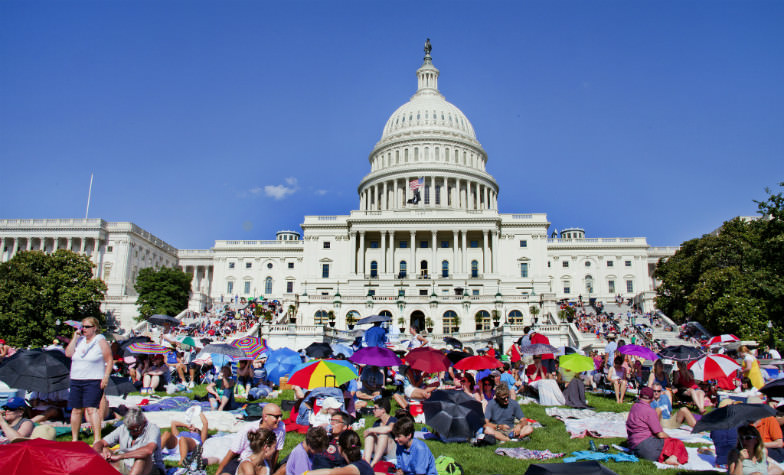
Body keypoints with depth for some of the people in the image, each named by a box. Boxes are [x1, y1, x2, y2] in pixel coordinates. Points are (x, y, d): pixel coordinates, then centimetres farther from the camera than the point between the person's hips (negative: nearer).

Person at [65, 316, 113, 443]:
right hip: (76, 381, 5)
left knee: (91, 409, -15)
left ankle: (97, 439, -16)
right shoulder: (79, 340, 13)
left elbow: (109, 361, -4)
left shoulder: (101, 341, -1)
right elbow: (68, 353, 0)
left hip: (93, 382, -5)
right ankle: (74, 439, 23)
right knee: (76, 410, 10)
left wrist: (105, 378, -12)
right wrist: (75, 337, -1)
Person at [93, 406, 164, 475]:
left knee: (144, 456, -35)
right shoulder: (123, 429, 1)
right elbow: (98, 444, 0)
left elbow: (148, 450, -35)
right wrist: (101, 453, -24)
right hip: (126, 469, 5)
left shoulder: (153, 429, -15)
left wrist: (120, 456, -33)